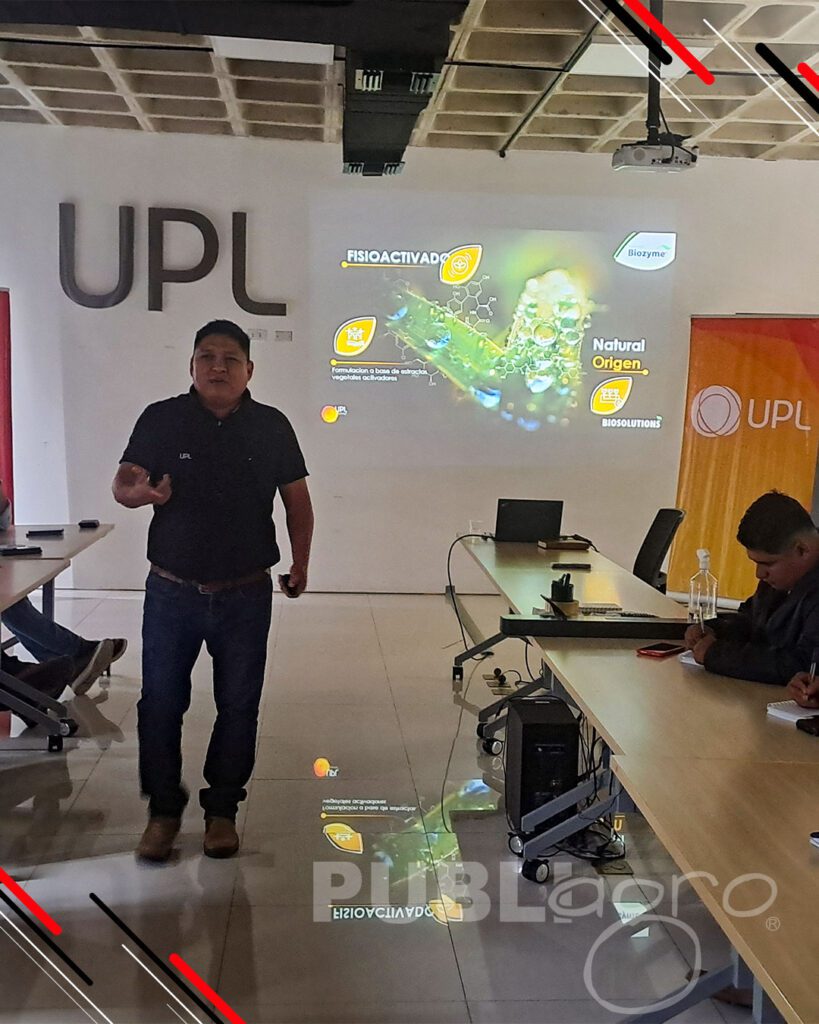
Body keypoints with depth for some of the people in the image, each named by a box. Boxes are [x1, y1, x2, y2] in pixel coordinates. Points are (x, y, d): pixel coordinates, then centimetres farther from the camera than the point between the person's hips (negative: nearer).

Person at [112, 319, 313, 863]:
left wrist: (300, 564, 1)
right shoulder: (161, 419, -2)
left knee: (239, 706, 9)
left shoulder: (271, 426, 1)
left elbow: (297, 499, 7)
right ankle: (163, 808, 25)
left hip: (246, 595, 1)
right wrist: (139, 492, -27)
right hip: (172, 591, 0)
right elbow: (123, 482, -4)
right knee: (161, 703, 6)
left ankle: (222, 808, 26)